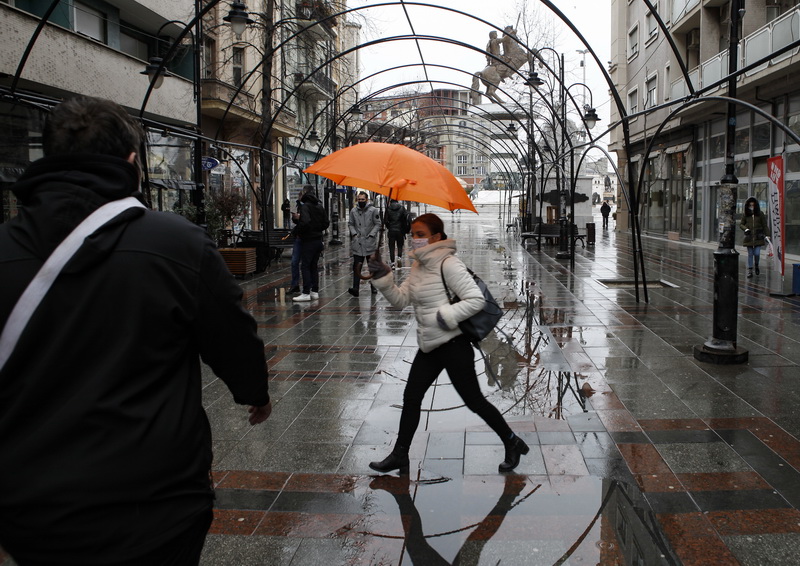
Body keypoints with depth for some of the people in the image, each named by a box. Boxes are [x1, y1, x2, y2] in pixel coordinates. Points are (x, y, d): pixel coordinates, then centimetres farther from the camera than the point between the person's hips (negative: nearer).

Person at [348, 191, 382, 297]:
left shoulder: (373, 210, -3)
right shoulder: (353, 211, 5)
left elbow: (378, 224, -1)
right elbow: (350, 224, 13)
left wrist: (371, 234, -10)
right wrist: (354, 233, -2)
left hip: (370, 243, -1)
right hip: (357, 243, 1)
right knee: (357, 267, -8)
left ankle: (373, 287, 26)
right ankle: (355, 289, -14)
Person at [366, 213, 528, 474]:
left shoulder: (448, 264, -16)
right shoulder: (418, 265, 10)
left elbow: (476, 299, -20)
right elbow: (400, 299, 10)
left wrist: (447, 316, -25)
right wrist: (383, 277, -3)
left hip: (453, 345, -9)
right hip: (429, 345, 9)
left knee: (473, 400, 2)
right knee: (411, 398, 11)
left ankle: (512, 443, 21)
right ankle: (400, 455, 21)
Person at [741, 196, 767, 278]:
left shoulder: (760, 214, 2)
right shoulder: (745, 215, 3)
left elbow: (764, 225, 6)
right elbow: (741, 224, 11)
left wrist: (765, 234, 1)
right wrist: (745, 229, -9)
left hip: (758, 237, -1)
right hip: (749, 237, 1)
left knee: (757, 253, -5)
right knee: (750, 254, 3)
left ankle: (756, 265, 25)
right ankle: (750, 270, 9)